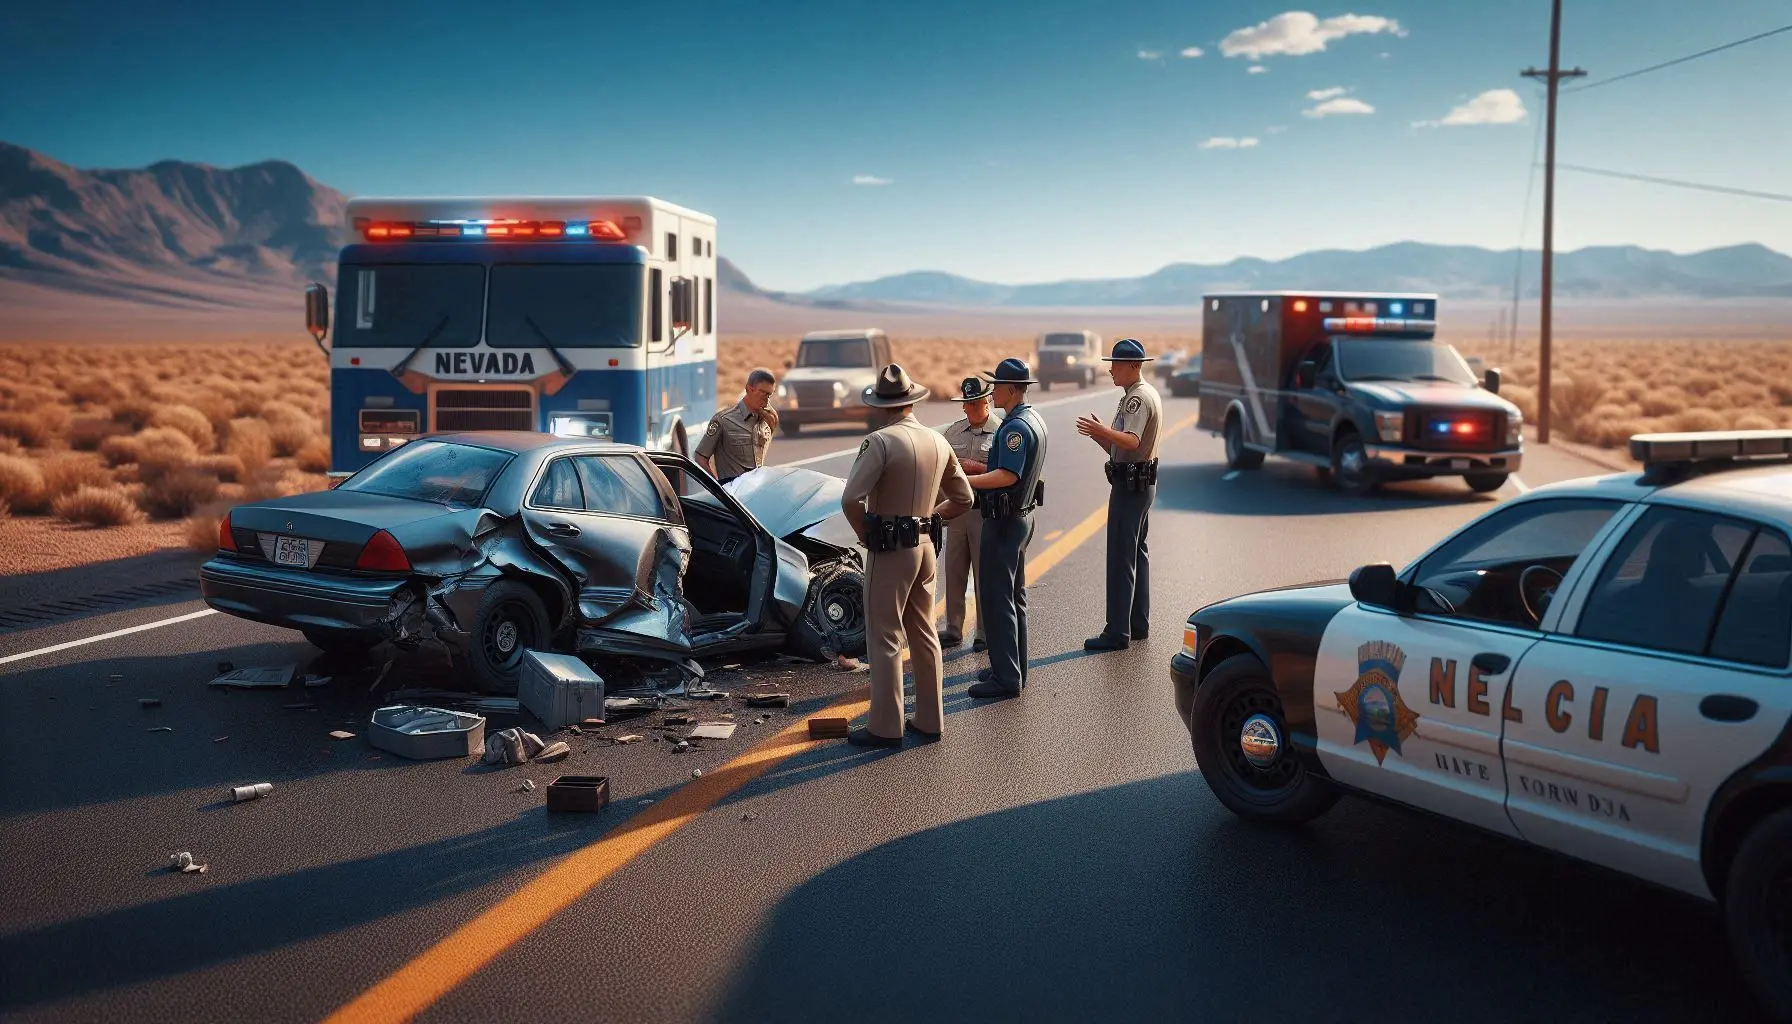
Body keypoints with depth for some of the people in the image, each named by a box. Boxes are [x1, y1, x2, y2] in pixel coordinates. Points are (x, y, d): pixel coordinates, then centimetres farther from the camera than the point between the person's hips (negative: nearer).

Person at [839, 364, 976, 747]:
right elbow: (963, 499, 15)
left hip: (889, 549, -7)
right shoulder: (938, 442, 6)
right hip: (926, 546, 7)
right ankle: (930, 719, 22)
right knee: (924, 635, 15)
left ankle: (886, 726, 2)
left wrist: (864, 533, -6)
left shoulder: (880, 441, -16)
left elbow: (851, 499, -23)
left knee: (885, 639, -1)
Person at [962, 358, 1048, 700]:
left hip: (1004, 522, -11)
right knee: (1014, 596, 17)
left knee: (996, 599, -6)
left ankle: (1006, 678, -4)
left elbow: (1007, 476, -30)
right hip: (1022, 517, 11)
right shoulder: (1034, 420, 12)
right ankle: (1014, 668, 25)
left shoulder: (1015, 427, -21)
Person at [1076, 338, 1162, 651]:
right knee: (1136, 552, 17)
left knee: (1120, 558, -10)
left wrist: (1103, 431, -49)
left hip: (1129, 484, -11)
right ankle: (1138, 624, 26)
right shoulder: (1137, 395, 18)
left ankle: (1117, 633, -9)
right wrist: (1097, 434, 2)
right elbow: (1116, 447, 18)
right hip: (1141, 483, 11)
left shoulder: (1138, 397, -16)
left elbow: (1132, 441, -34)